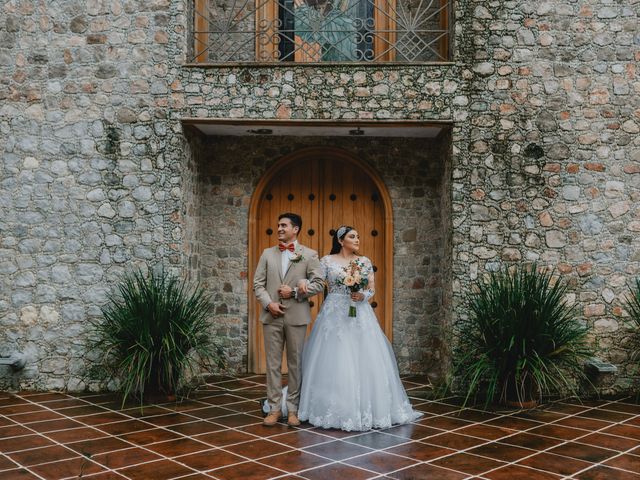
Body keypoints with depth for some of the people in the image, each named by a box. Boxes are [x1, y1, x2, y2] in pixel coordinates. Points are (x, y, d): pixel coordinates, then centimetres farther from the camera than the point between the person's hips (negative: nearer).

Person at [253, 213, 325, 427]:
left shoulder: (309, 255, 2)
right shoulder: (267, 254, 10)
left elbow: (318, 284, -3)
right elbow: (258, 283, 7)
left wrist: (294, 291, -12)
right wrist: (268, 303, -9)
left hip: (296, 316, -2)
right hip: (272, 316, 2)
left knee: (295, 363, 5)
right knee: (273, 363, 5)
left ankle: (292, 409, 14)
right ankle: (274, 408, 13)